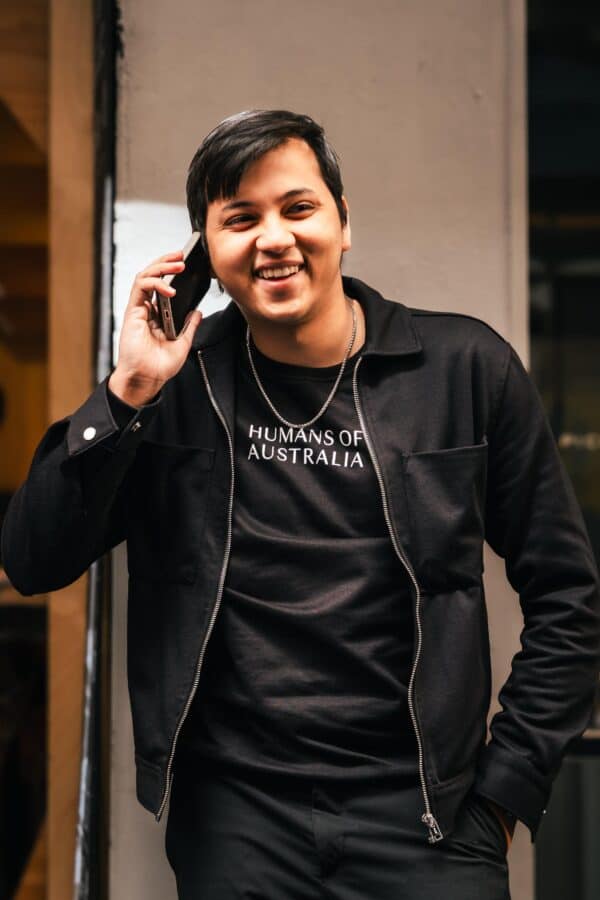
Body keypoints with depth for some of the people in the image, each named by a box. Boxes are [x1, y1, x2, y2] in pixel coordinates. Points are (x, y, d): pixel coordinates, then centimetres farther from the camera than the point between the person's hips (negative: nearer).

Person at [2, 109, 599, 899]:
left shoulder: (466, 368, -3)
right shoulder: (178, 381, 0)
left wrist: (505, 790, -1)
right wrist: (128, 392, -14)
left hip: (421, 808, 0)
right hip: (235, 815, 1)